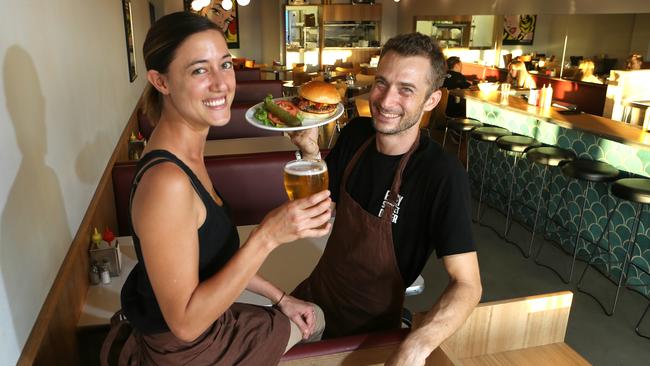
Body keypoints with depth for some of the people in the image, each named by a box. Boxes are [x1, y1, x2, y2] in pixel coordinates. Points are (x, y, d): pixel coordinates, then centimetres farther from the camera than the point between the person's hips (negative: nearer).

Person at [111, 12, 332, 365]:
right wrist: (267, 236, -35)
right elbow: (185, 323, -29)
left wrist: (280, 298, 6)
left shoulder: (185, 153, -3)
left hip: (205, 317, 8)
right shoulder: (166, 180, -33)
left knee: (314, 316, 24)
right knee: (312, 323, 15)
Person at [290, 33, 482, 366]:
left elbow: (467, 284, -27)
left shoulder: (443, 176, -29)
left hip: (367, 326, -5)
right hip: (316, 294, 5)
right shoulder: (356, 133, -11)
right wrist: (310, 151, -18)